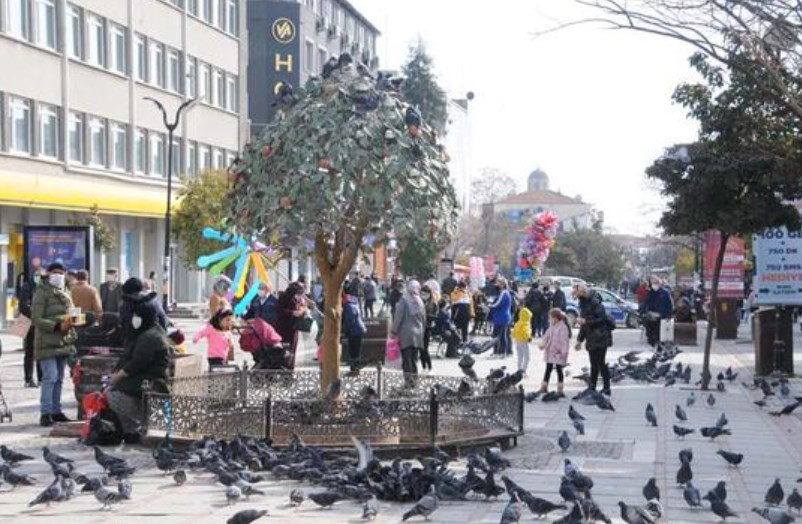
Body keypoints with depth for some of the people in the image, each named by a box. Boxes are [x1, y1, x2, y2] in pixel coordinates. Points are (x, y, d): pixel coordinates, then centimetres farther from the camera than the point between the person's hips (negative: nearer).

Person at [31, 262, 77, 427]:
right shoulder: (42, 292, -5)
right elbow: (36, 319, -12)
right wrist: (57, 326, -21)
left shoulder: (65, 294, 17)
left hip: (63, 342, 7)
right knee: (50, 377, -13)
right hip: (47, 343, -7)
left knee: (59, 378, 10)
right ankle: (45, 413, -9)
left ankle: (56, 410, 16)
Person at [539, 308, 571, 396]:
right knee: (548, 370, 14)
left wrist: (564, 352, -26)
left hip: (558, 354, -8)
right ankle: (544, 387, 22)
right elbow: (547, 336, 14)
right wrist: (543, 344, -4)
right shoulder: (551, 327, 10)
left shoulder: (563, 327, -17)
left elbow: (565, 340, -21)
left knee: (559, 370, 0)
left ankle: (560, 389, 8)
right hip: (550, 353, 8)